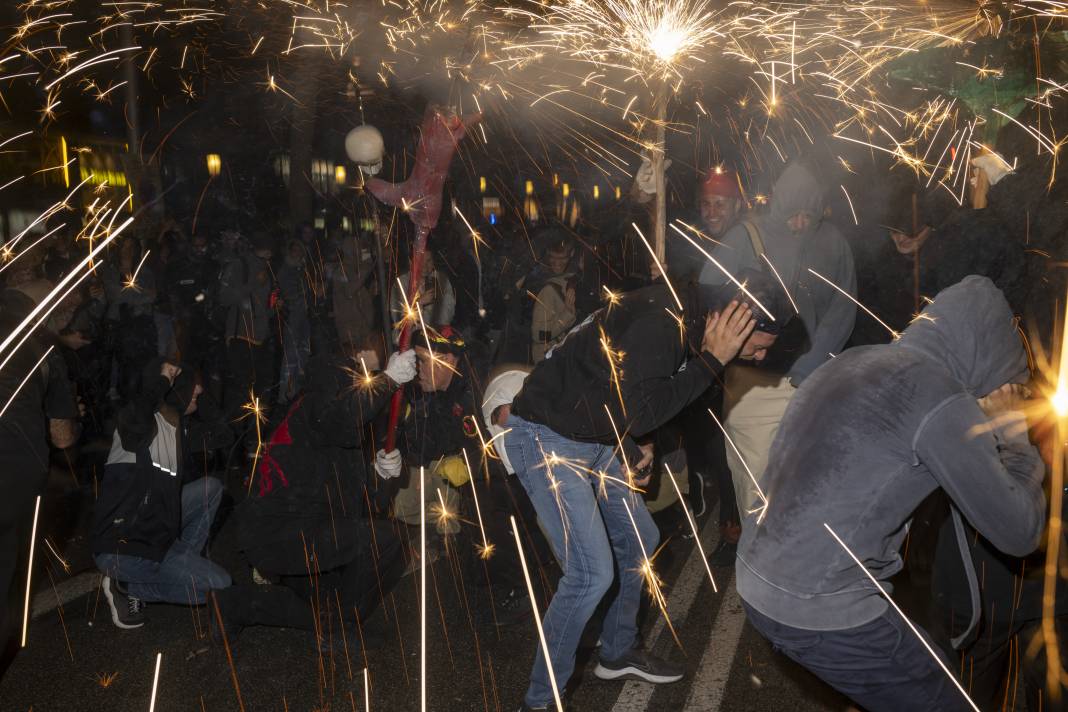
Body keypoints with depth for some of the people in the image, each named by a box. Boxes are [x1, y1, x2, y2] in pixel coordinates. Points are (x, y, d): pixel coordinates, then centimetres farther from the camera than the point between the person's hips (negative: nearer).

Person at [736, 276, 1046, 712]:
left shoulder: (856, 361, 8)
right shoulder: (939, 395, -16)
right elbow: (1019, 532, -10)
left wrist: (986, 426, 20)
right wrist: (1010, 427, 4)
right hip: (821, 611, -9)